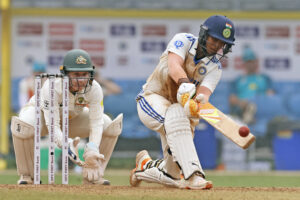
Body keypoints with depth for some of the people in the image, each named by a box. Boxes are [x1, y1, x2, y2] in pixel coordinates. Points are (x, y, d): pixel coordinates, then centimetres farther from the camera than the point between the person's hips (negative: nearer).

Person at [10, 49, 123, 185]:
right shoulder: (51, 87, -38)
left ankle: (93, 175, -3)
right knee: (23, 126, -39)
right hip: (42, 113, -4)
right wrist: (67, 145, -60)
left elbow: (96, 123, -30)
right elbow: (52, 126, -41)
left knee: (111, 127, -18)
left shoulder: (94, 89, -28)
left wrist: (92, 150, -49)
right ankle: (27, 175, -14)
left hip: (73, 118, 4)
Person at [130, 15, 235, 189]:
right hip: (153, 99, -5)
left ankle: (146, 165, 34)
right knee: (176, 115, -40)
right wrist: (185, 84, -51)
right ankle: (192, 175, -47)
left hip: (180, 107, 5)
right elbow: (174, 65, -30)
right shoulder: (184, 41, -10)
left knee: (171, 174, -1)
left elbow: (204, 93, -21)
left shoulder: (215, 68, -4)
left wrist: (200, 101, -46)